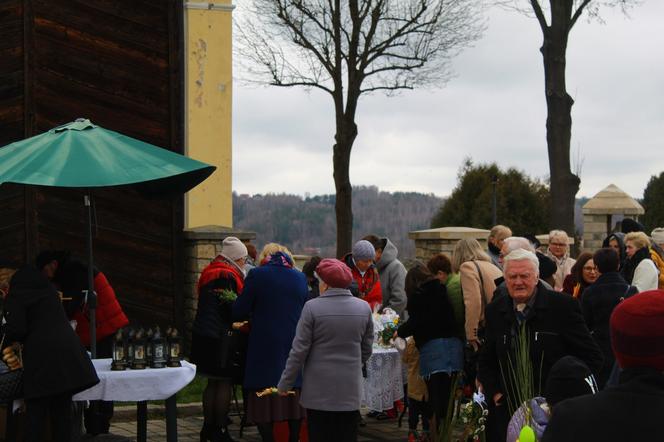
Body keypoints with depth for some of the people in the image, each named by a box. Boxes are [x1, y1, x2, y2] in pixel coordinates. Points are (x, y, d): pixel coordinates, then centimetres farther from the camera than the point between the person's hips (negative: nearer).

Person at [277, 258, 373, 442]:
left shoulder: (312, 307, -10)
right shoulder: (364, 308, 2)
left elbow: (299, 350, -8)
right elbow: (367, 349, 10)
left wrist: (285, 384, 1)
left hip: (319, 390, -3)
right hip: (350, 391, 3)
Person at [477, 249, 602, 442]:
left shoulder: (563, 306, -7)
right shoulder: (495, 310, 7)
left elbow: (592, 357, -5)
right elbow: (486, 359, 18)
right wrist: (494, 393, 4)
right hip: (506, 410, 4)